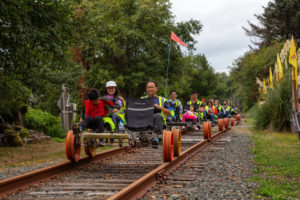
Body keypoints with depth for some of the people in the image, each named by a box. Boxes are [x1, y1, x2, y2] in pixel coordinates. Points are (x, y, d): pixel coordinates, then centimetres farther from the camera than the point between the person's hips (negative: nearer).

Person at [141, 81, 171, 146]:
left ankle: (157, 136, -41)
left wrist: (159, 107, -6)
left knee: (157, 116, -36)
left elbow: (169, 113, 7)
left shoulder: (162, 100, 18)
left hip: (158, 121, -1)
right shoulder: (142, 99, 25)